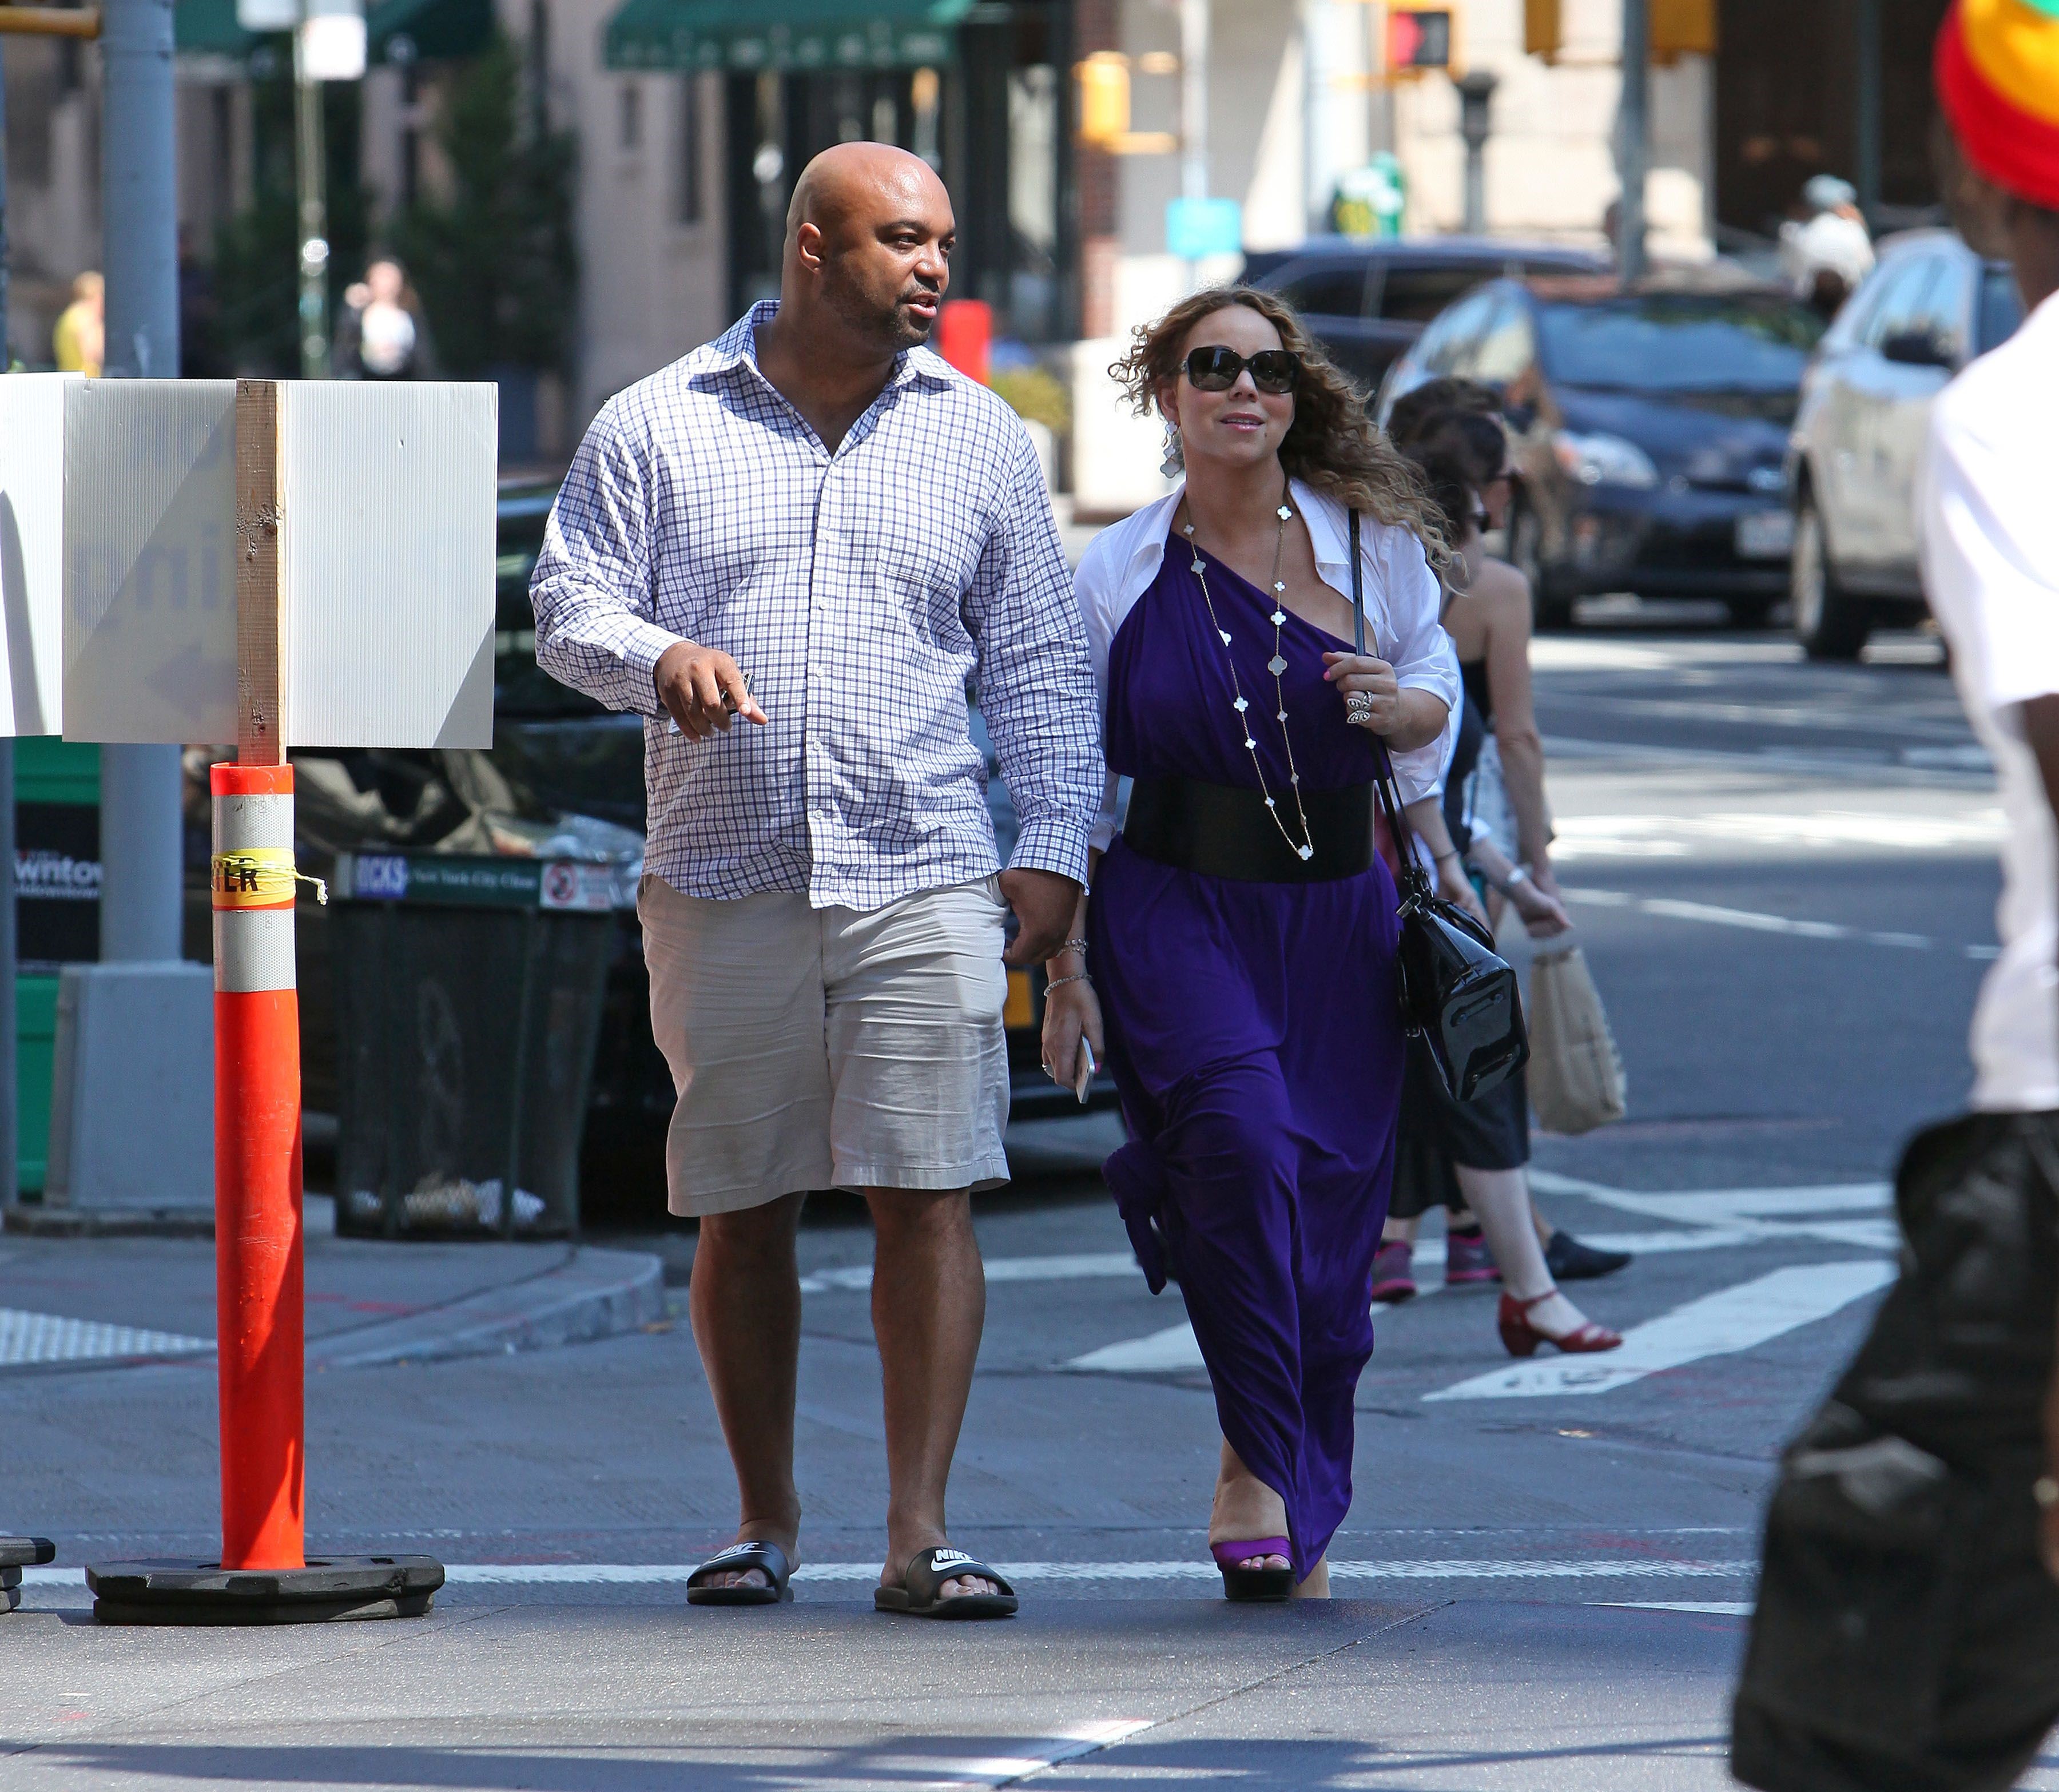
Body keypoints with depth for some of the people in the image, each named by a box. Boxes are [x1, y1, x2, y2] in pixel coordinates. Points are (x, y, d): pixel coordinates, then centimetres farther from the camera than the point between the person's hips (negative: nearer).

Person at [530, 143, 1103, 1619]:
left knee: (928, 1200, -9)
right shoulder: (659, 426, 6)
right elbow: (568, 605, 5)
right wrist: (656, 655, -17)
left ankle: (922, 1535, -8)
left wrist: (1055, 846, 3)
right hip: (722, 882, 0)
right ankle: (767, 1520, 16)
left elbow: (1041, 663, 12)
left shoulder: (979, 441, 11)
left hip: (920, 880, 0)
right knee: (742, 1213, 5)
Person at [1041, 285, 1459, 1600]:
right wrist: (1066, 968, 4)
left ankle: (1303, 1518, 21)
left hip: (1336, 912, 2)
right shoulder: (1119, 578, 2)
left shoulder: (1369, 545, 4)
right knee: (1236, 1132, -27)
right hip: (1174, 908, -2)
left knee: (1326, 1212, 3)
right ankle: (1256, 1460, -16)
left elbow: (1439, 686, 18)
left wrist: (1398, 706, -6)